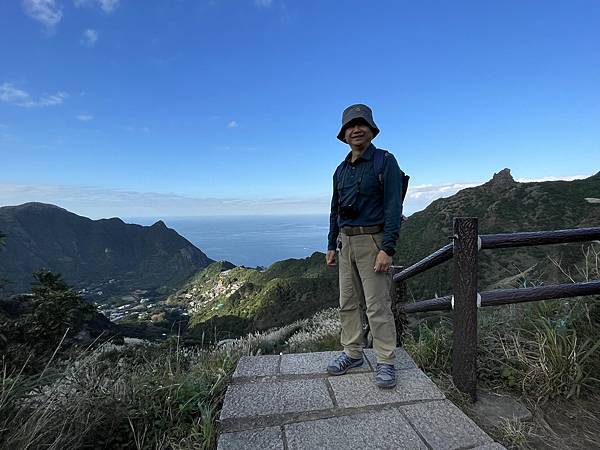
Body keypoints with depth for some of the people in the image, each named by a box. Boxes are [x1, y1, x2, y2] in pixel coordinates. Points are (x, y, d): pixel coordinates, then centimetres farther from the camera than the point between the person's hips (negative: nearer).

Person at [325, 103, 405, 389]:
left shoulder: (385, 161, -5)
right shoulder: (341, 170, 13)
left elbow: (393, 207, -13)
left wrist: (387, 249, -20)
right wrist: (331, 246, 13)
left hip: (372, 240, -6)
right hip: (345, 242, 7)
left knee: (377, 305, -2)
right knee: (348, 302, 11)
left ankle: (386, 362, 14)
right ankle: (352, 353, 26)